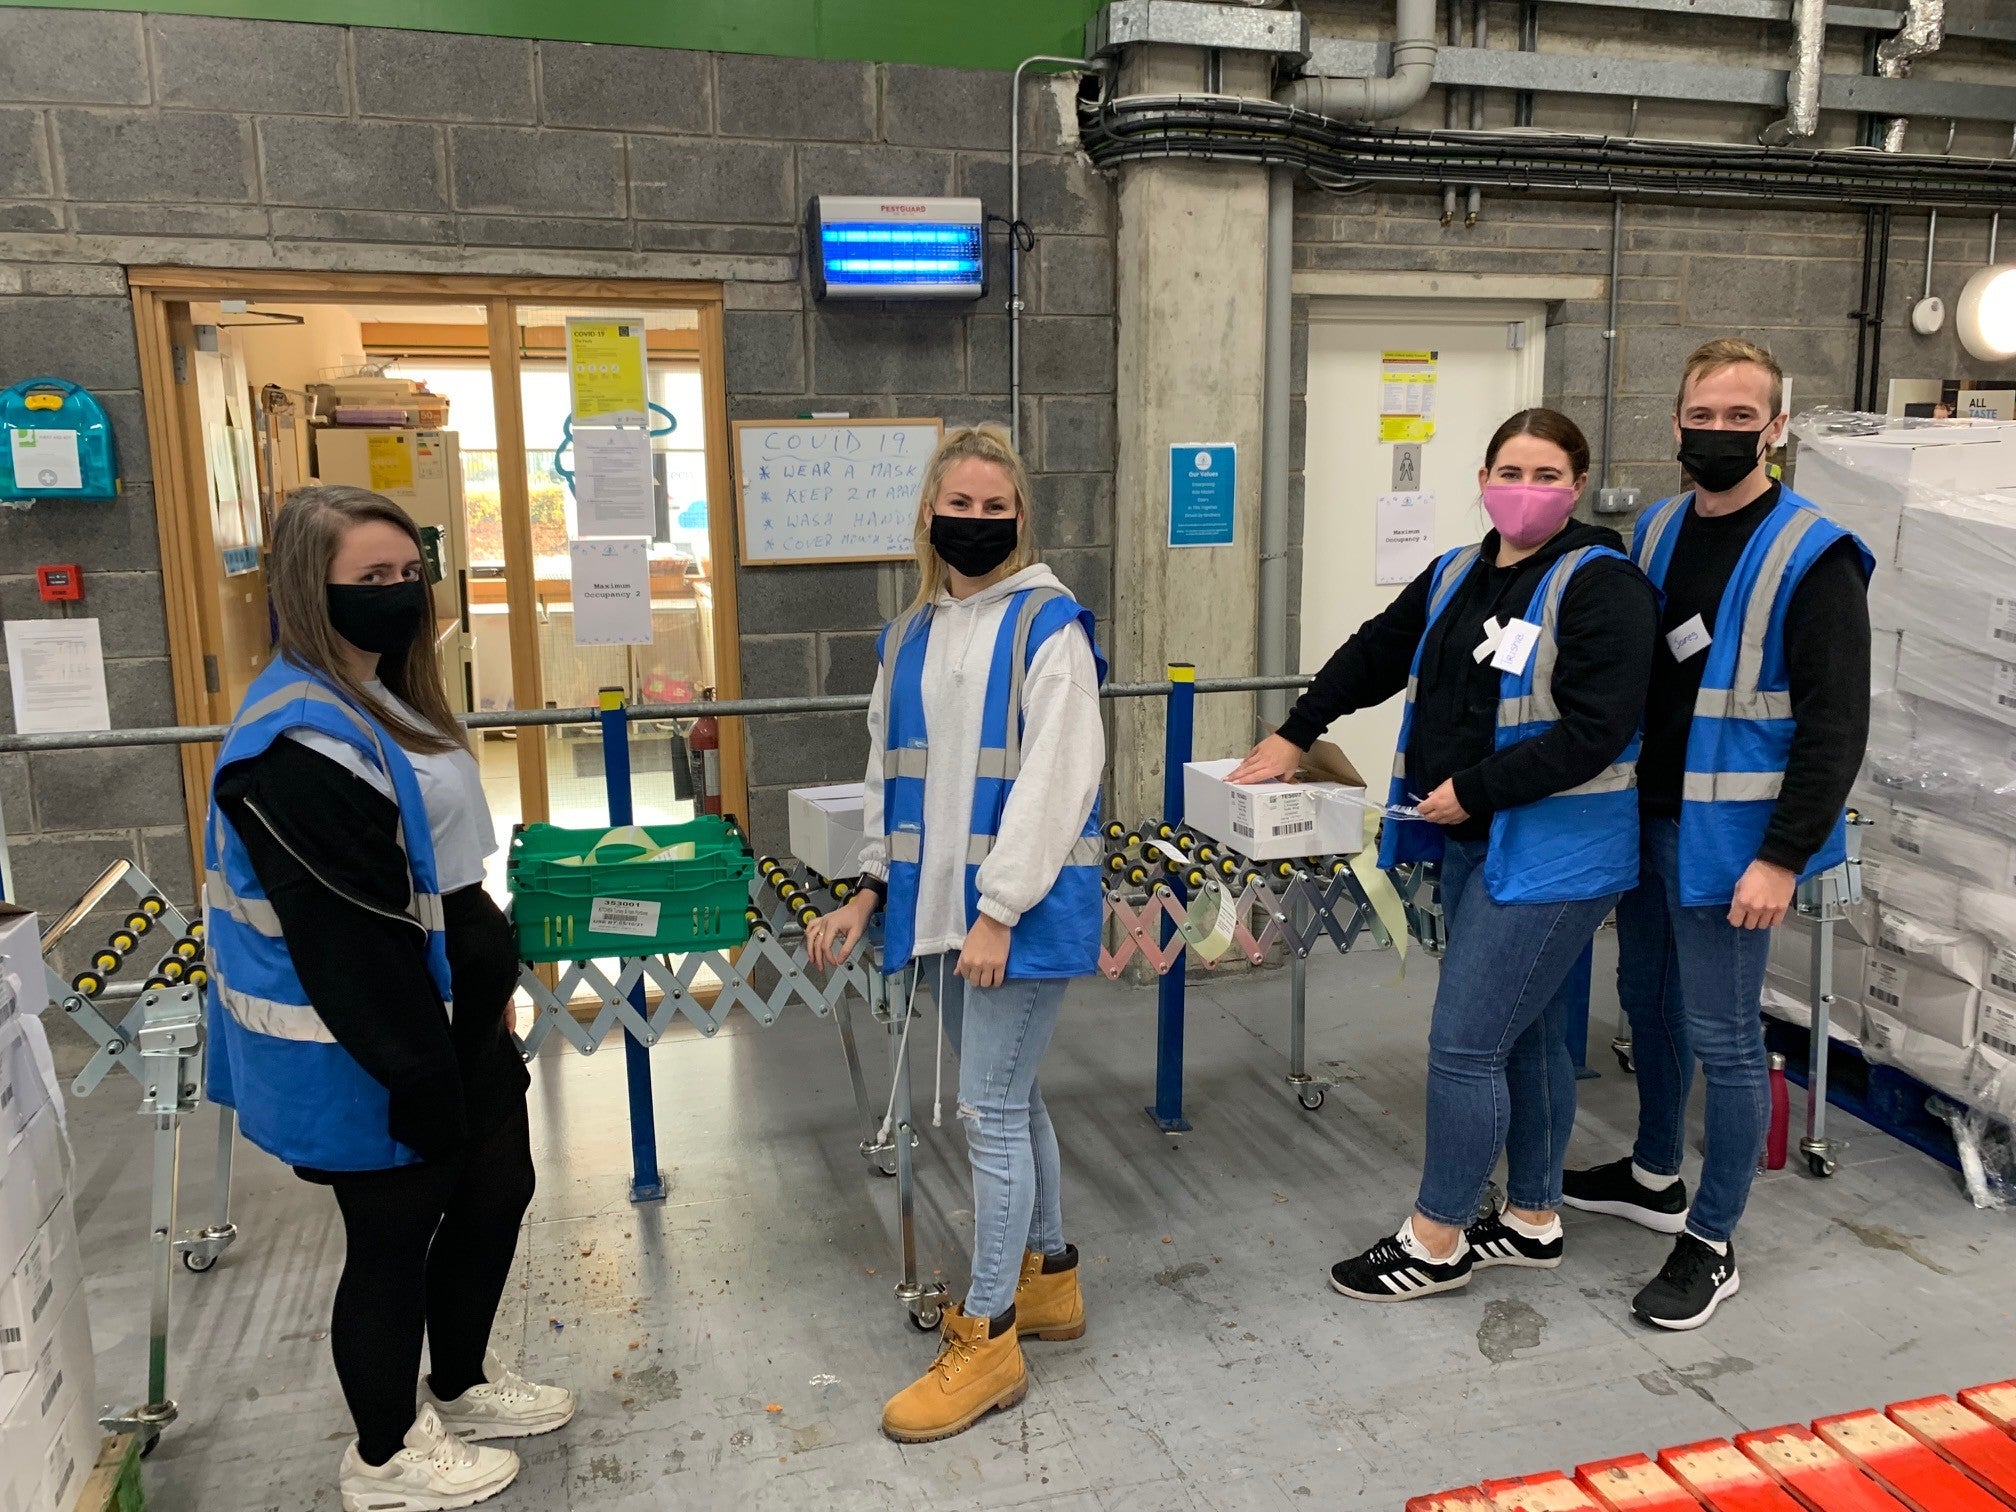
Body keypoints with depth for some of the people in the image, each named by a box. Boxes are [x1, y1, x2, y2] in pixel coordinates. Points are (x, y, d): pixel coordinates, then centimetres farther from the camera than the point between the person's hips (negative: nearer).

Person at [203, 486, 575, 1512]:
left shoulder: (384, 697, 8)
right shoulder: (298, 742, -25)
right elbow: (345, 943, -25)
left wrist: (494, 991, 17)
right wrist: (419, 1076, -20)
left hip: (449, 1018, 10)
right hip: (366, 1052, -10)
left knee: (497, 1186, 21)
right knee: (394, 1235, 9)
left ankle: (461, 1383, 44)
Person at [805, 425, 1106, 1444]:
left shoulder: (1048, 626, -10)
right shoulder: (910, 636, 11)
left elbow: (1053, 781, -16)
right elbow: (891, 776, 17)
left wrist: (999, 913, -19)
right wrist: (872, 889, 11)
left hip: (1022, 906, -7)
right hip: (939, 904, 7)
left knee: (989, 1110, -3)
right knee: (1009, 1096, 17)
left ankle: (988, 1340, 11)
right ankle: (1047, 1278, 35)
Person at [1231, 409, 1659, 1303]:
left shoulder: (1601, 585, -13)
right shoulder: (1457, 576, 10)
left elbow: (1596, 728, -21)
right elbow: (1373, 656, 22)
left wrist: (1477, 787, -19)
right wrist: (1294, 736, 19)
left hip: (1552, 855, -8)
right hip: (1474, 846, 8)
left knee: (1464, 1044, -5)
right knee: (1525, 1037, 18)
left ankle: (1436, 1241, 12)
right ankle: (1533, 1221, 33)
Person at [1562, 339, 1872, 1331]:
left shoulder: (1812, 558, -13)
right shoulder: (1656, 532, 7)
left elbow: (1835, 725, -16)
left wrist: (1782, 858, -20)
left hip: (1727, 839, -7)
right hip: (1645, 821, 7)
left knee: (1721, 1039, 2)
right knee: (1649, 1001, 21)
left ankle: (1711, 1245, 18)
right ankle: (1655, 1176, 41)